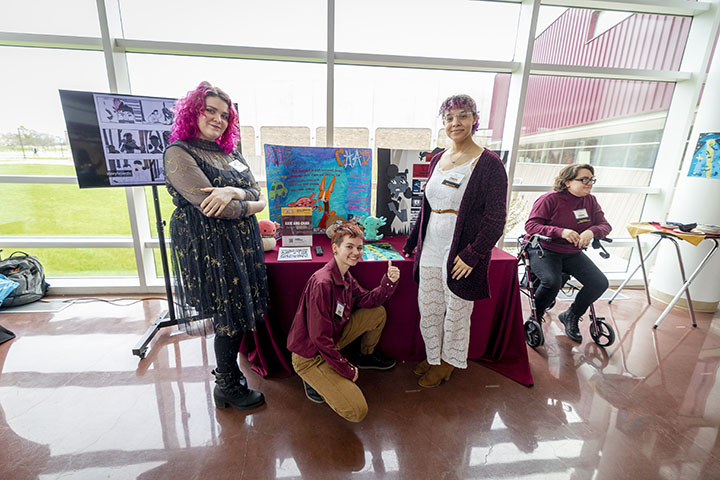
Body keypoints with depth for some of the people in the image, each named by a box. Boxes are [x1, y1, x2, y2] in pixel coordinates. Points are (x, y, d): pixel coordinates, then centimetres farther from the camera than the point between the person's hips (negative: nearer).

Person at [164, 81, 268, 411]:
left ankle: (227, 370, 36)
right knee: (230, 317, 2)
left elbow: (256, 192, 5)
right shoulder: (178, 152, -7)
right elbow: (209, 204, -18)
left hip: (243, 243, 7)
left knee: (241, 311, 13)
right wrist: (251, 206, -6)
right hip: (210, 247, -7)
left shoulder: (231, 154, 15)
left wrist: (235, 192, -17)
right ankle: (227, 387, 25)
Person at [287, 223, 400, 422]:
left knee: (378, 313, 4)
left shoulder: (346, 276, -2)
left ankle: (367, 355, 28)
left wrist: (389, 281, -11)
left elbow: (367, 300, 7)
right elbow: (320, 338, -28)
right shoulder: (322, 283, -30)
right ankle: (315, 379, 6)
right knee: (357, 411, -16)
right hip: (310, 355, -8)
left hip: (333, 338, 8)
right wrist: (347, 369, -17)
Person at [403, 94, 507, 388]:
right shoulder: (437, 159, 11)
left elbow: (495, 220, -10)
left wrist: (472, 254, -18)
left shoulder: (488, 163, -8)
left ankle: (449, 362, 36)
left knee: (456, 312, 12)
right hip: (430, 251, 6)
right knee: (428, 309, 15)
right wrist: (413, 240, 18)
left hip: (460, 254, -5)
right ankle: (433, 357, 38)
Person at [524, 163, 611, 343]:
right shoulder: (550, 199, -13)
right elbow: (530, 225, -19)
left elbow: (605, 224, 4)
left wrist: (592, 231, -21)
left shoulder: (590, 201, 7)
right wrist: (561, 232, -33)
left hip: (572, 253, 7)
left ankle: (570, 316, 16)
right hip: (544, 250, -6)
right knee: (552, 282, -31)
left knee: (600, 283, -8)